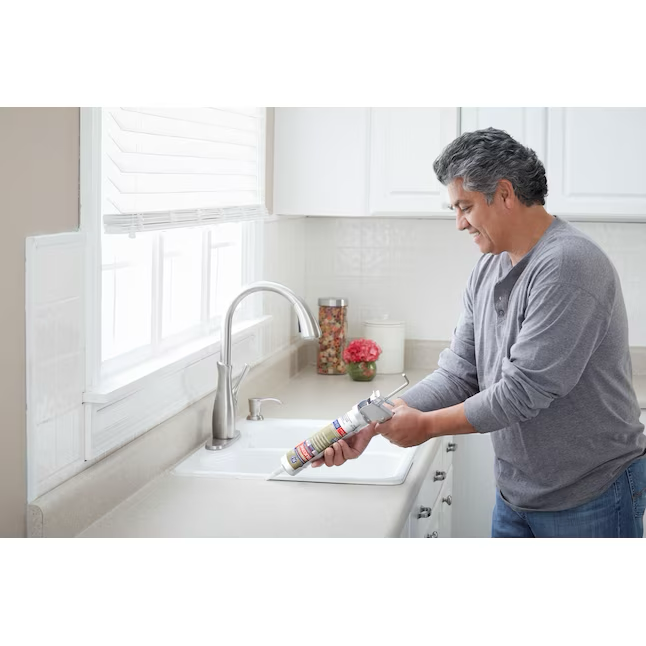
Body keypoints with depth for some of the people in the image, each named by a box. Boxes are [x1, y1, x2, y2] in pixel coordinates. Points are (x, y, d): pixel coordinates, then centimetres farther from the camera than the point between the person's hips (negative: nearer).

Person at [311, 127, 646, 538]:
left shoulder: (568, 265, -22)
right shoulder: (488, 269, 6)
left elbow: (526, 389, -25)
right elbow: (459, 375, 3)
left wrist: (428, 425, -14)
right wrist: (373, 424, -10)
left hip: (590, 498, -8)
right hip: (516, 494, 8)